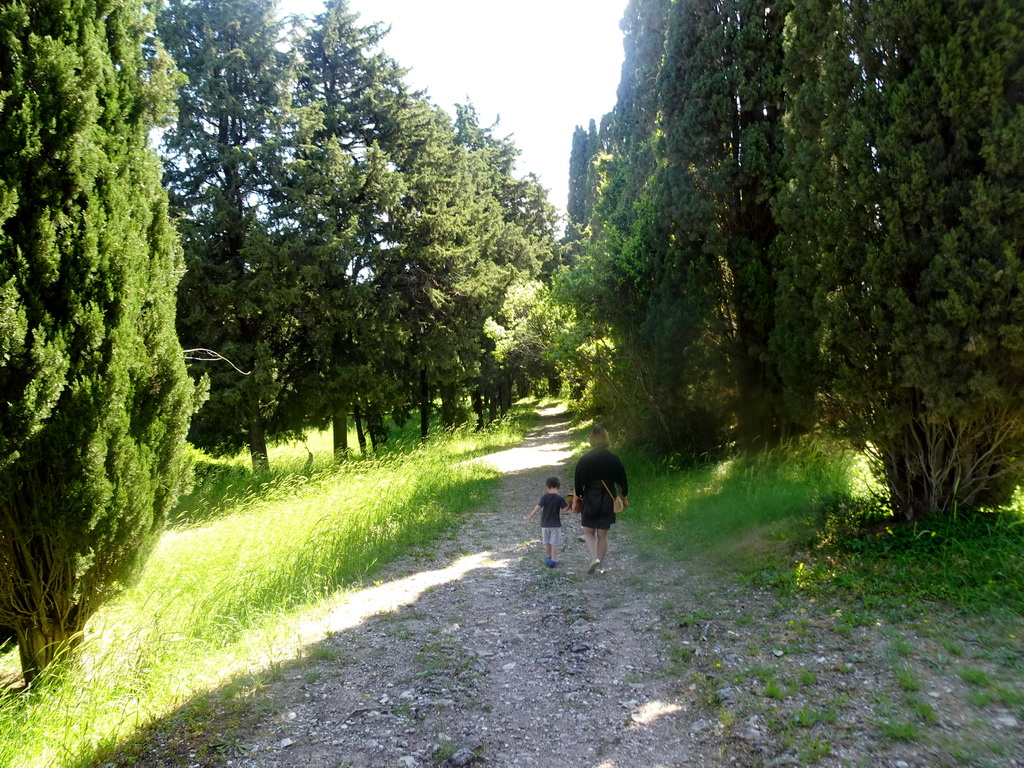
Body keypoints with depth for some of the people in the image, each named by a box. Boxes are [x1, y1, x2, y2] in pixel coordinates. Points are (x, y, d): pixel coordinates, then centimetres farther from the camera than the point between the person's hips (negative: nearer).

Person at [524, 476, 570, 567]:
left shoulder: (544, 497, -6)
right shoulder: (559, 498, -10)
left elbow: (538, 506, -16)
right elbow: (565, 508, -15)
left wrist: (531, 515, -16)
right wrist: (568, 504, 3)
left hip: (545, 524, 3)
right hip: (555, 524, -3)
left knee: (547, 542, 18)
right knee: (554, 543, 2)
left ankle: (550, 557, 32)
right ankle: (553, 560, -3)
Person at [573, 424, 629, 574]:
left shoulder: (584, 460, -9)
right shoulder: (614, 459, -3)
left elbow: (579, 483, -5)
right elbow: (622, 482, 3)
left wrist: (577, 499, 10)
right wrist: (625, 499, 17)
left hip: (590, 500, -2)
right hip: (608, 500, 2)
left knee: (588, 532, 13)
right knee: (603, 534, 12)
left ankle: (594, 558, -9)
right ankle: (600, 567, 13)